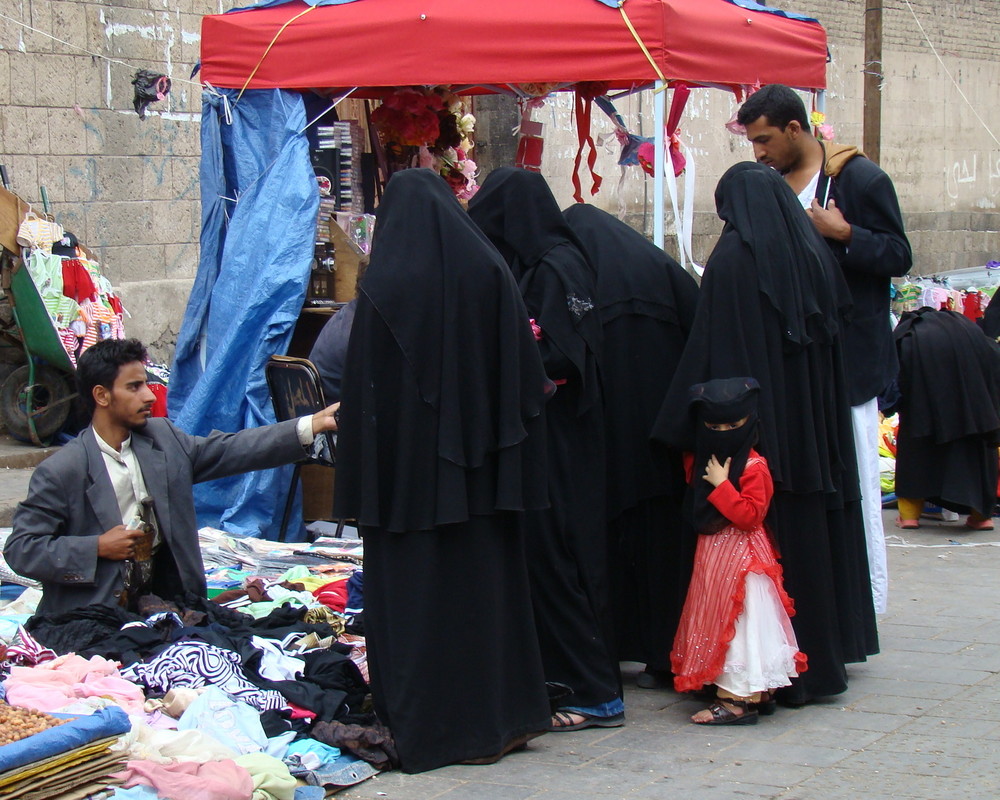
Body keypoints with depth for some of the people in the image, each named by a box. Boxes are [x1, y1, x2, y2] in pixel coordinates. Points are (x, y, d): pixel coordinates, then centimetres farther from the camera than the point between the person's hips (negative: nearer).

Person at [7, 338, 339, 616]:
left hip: (161, 600, 6)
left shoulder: (162, 439, 7)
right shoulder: (60, 471, -10)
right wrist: (96, 548, -17)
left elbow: (229, 449, 4)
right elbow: (20, 550, -9)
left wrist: (314, 424, -4)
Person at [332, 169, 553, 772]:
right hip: (482, 465, 3)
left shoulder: (386, 284, -8)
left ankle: (428, 728, 7)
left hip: (411, 458, -3)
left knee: (416, 588, 4)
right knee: (487, 575, 13)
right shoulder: (491, 271, 0)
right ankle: (501, 716, 20)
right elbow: (527, 374, 2)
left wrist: (367, 477, -3)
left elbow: (365, 386, -9)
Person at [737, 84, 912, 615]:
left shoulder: (861, 180, -6)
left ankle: (867, 596, 5)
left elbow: (898, 257, -7)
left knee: (854, 476, -3)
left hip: (848, 353, -6)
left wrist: (843, 232, -20)